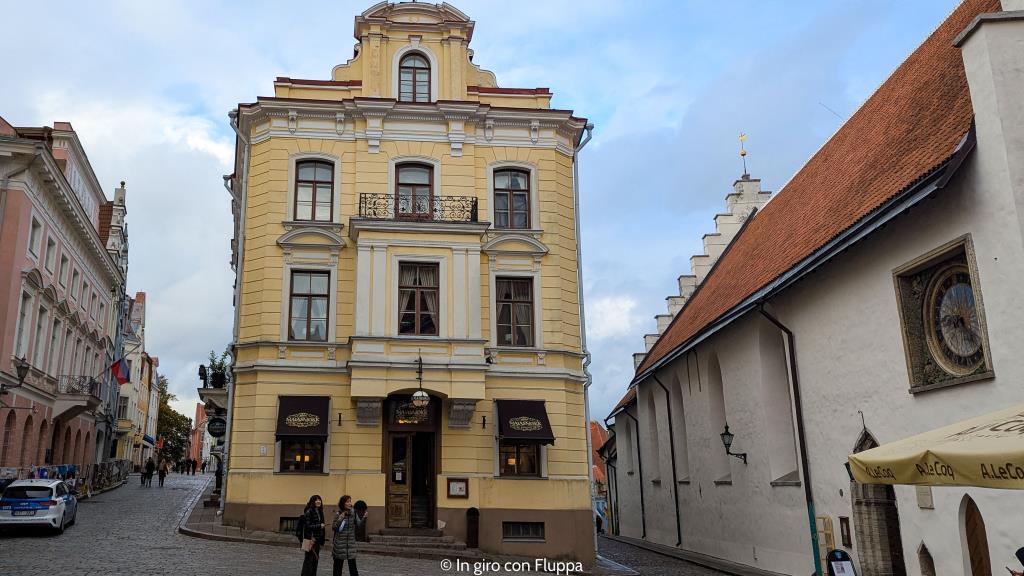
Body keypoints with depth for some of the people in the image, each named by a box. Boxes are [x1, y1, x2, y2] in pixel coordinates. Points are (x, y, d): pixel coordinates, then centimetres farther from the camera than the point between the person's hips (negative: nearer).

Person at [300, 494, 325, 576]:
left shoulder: (319, 511, 11)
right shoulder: (309, 512, -13)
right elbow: (307, 526, -17)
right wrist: (319, 526, -19)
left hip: (317, 539, 8)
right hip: (310, 539, -8)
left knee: (315, 558, 11)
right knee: (309, 559, -2)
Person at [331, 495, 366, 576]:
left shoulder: (353, 513, 1)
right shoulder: (338, 514, -7)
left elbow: (358, 524, -2)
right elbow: (334, 528, -6)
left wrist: (364, 518, -19)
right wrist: (340, 520, -21)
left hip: (351, 542, 2)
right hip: (340, 542, -2)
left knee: (352, 563, -1)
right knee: (338, 564, 9)